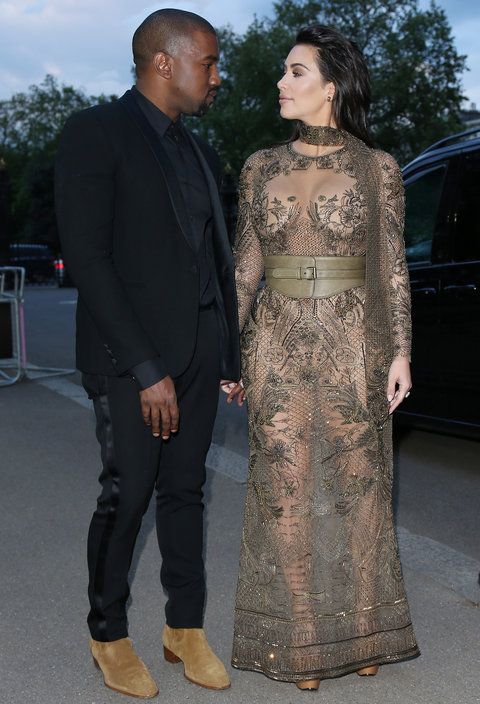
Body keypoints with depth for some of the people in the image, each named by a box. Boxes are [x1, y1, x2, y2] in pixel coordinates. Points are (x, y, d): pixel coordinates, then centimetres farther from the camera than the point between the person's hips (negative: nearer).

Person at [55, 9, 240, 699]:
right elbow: (86, 258, -14)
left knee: (184, 491, 11)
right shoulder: (95, 133, -7)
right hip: (130, 359, -6)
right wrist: (147, 369, -17)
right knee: (126, 496, 1)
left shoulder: (200, 154, 16)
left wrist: (229, 356, 11)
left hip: (198, 356, 6)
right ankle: (109, 635, 20)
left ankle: (185, 629, 22)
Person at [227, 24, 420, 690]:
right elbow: (246, 265, 8)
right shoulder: (262, 167, 7)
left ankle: (360, 629, 24)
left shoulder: (377, 168, 1)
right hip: (279, 345, 2)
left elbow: (392, 268, 1)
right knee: (287, 485, 4)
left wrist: (400, 352, -5)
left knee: (355, 483, 7)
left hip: (352, 345, -1)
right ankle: (299, 638, 18)